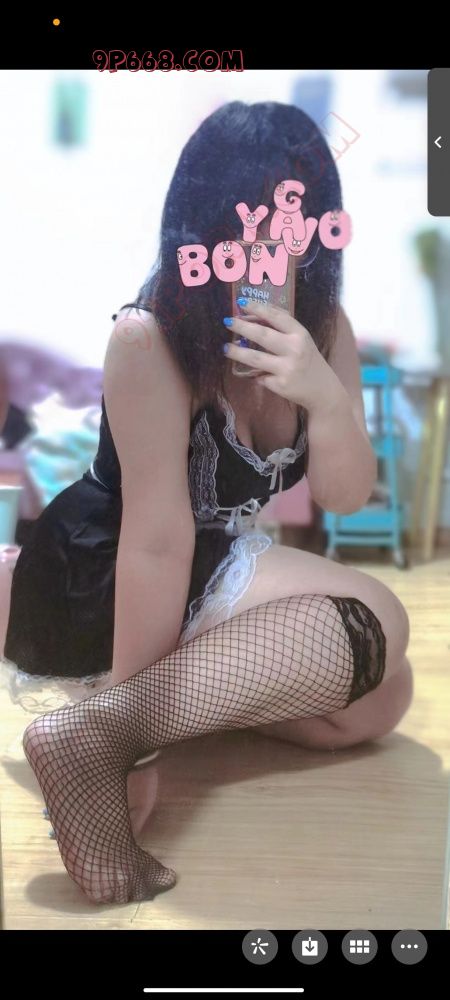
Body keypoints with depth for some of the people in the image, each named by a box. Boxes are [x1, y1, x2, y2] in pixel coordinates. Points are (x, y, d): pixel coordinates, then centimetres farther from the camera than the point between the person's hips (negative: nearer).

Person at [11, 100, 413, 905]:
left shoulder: (324, 327, -5)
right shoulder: (151, 335, -26)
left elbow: (345, 498, -8)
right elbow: (157, 541, -27)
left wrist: (327, 396, -29)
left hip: (218, 565, 8)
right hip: (95, 577, -8)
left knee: (379, 695, -5)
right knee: (376, 625, -23)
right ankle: (87, 734, -28)